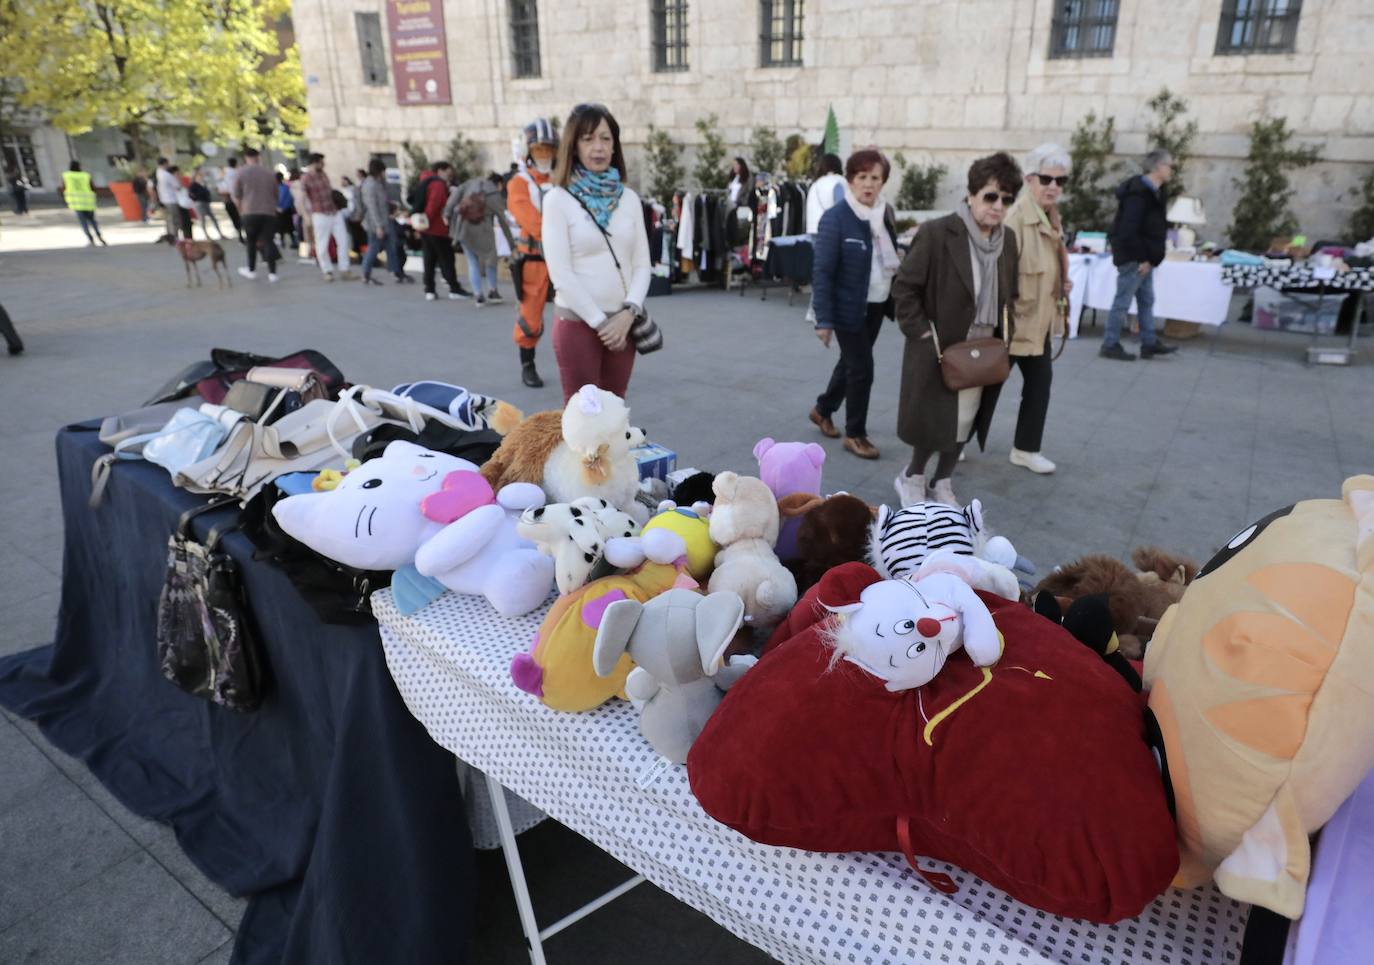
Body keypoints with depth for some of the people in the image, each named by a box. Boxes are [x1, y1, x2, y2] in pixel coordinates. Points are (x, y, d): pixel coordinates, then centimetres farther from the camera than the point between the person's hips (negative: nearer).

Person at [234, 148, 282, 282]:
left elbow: (236, 198, 2)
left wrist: (242, 209, 19)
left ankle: (252, 270, 23)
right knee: (268, 242, 3)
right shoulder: (270, 174, 10)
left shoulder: (240, 173, 1)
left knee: (251, 241, 15)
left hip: (250, 214, -1)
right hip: (269, 213, 1)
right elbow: (277, 197, 15)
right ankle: (272, 273, -4)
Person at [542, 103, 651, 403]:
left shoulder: (629, 198, 8)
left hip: (622, 322, 4)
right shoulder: (558, 199, -5)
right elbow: (561, 274, -11)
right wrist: (599, 321, -11)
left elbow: (641, 264, 6)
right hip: (578, 322, -4)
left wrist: (629, 312, -9)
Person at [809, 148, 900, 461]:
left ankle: (822, 409, 41)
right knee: (861, 369, -1)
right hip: (849, 307, -6)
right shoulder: (835, 218, -17)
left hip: (877, 305, 7)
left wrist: (899, 300, 2)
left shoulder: (886, 213, 3)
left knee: (852, 362, 19)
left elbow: (892, 258, 11)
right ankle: (855, 434, 16)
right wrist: (824, 319, -20)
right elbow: (822, 272, -17)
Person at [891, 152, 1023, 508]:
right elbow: (904, 286, -12)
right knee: (932, 421, 3)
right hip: (939, 350, -6)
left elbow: (1008, 294, 17)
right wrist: (923, 335, -15)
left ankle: (942, 483, 31)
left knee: (965, 421, 12)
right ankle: (913, 477, 28)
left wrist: (1003, 337, 6)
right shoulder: (936, 233, -14)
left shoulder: (1007, 239, 5)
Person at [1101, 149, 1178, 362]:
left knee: (1146, 301, 13)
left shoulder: (1152, 192, 13)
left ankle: (1149, 343, 20)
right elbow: (1128, 230, -25)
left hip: (1144, 258, 10)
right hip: (1133, 258, -10)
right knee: (1123, 301, -3)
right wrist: (1142, 259, -21)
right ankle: (1110, 345, 4)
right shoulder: (1139, 194, -19)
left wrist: (1148, 258, 11)